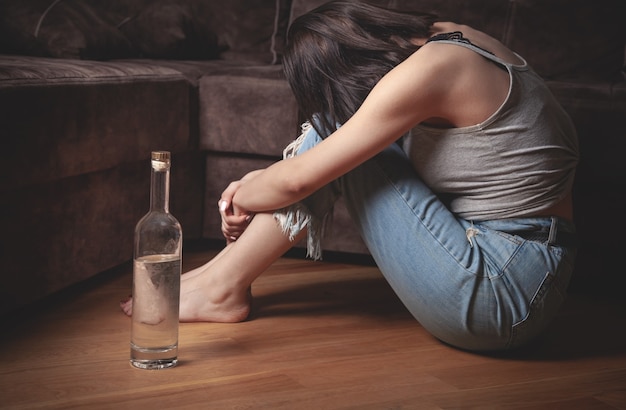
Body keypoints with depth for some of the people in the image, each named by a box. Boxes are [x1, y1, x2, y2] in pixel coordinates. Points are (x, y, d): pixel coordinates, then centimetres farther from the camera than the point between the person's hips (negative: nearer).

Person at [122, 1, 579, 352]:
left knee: (335, 136, -6)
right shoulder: (443, 38, 6)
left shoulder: (425, 71, -20)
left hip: (499, 297, -9)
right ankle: (223, 274, 12)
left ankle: (223, 287, 5)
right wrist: (256, 184, 13)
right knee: (337, 143, 8)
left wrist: (241, 198, 6)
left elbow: (296, 181, -13)